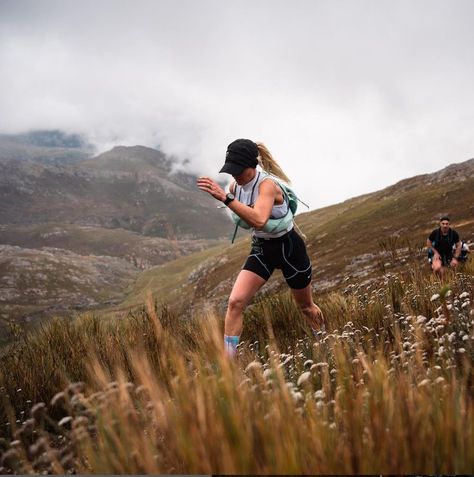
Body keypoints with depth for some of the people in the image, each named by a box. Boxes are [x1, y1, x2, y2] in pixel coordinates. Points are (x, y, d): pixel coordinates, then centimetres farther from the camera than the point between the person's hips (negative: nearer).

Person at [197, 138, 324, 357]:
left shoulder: (267, 185, -29)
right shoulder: (235, 186, -8)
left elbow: (259, 220, -50)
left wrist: (225, 197, -54)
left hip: (288, 247, -5)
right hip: (261, 249, 5)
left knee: (306, 306, 15)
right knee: (235, 302, -15)